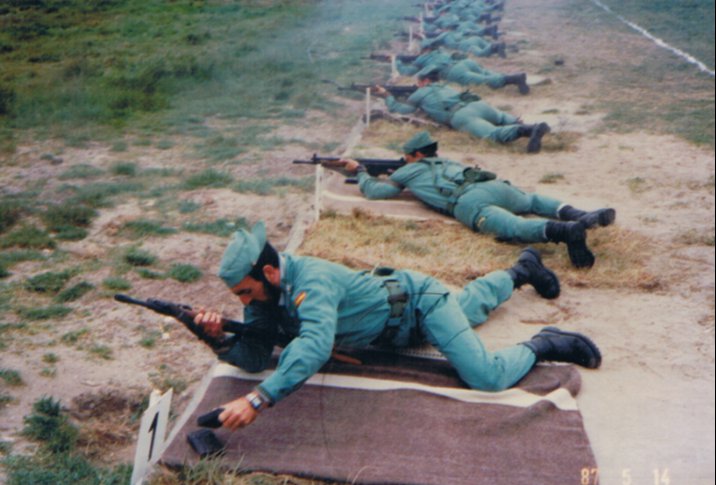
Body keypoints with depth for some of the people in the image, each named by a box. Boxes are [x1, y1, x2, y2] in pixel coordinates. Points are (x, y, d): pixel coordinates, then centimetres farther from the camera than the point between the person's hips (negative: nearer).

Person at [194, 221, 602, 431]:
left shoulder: (311, 281, -40)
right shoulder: (267, 295, -15)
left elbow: (316, 346, -56)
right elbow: (255, 357, -15)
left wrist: (257, 400, -64)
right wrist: (221, 337, -36)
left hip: (419, 302, -8)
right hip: (399, 328, 8)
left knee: (488, 378, -21)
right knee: (468, 303, 34)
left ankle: (543, 345, 7)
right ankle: (523, 269, 59)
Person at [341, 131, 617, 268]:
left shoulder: (410, 170, 27)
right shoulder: (446, 161, 42)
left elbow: (374, 191, 26)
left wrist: (360, 172, 48)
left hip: (469, 202, -6)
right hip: (495, 185, 6)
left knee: (512, 227, -28)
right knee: (533, 200, 28)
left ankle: (565, 230, -57)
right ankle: (579, 215, -2)